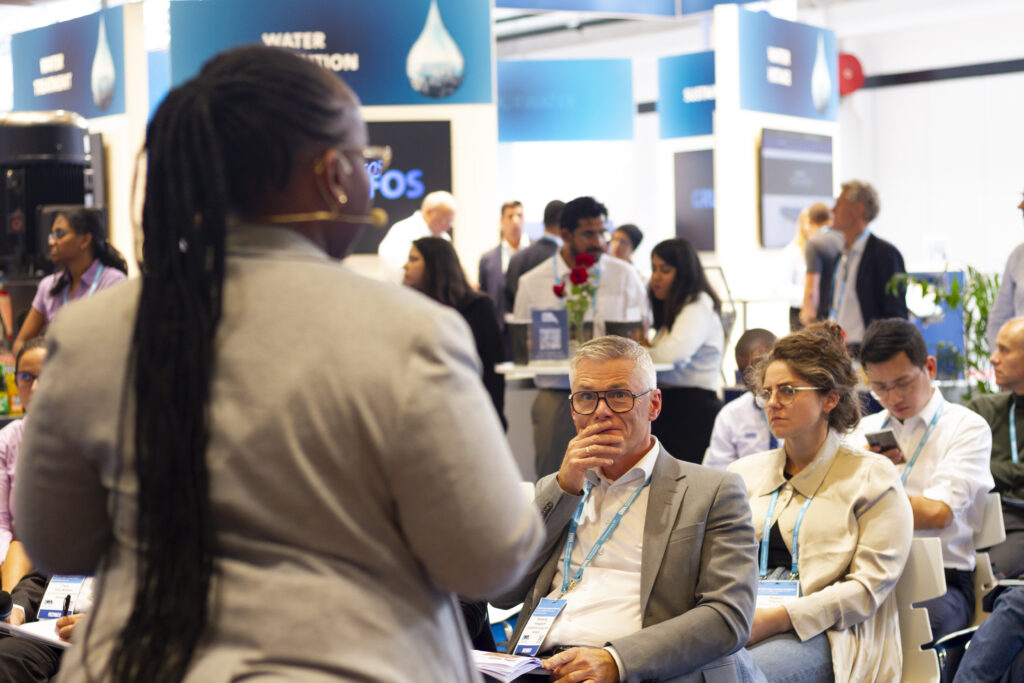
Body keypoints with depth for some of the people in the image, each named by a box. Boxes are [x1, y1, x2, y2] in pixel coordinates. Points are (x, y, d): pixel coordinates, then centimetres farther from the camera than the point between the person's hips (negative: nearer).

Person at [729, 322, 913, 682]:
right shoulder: (743, 472, 23)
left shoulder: (871, 475, 8)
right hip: (741, 625, 4)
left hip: (824, 636, -4)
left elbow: (870, 585, -4)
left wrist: (779, 617, -16)